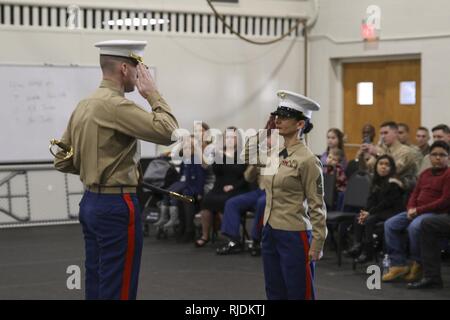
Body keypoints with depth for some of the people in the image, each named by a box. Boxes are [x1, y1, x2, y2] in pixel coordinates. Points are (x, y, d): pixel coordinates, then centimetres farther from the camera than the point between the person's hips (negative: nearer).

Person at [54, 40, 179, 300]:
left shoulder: (84, 105, 11)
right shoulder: (115, 105, -17)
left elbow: (63, 161, 16)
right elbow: (168, 132, -22)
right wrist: (153, 93, -11)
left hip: (91, 202, 9)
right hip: (117, 205, -9)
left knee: (97, 286, 14)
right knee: (118, 288, -3)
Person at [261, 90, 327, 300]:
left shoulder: (307, 160, -14)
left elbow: (317, 206, -12)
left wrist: (317, 244, -13)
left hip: (294, 237, -8)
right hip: (270, 234, 8)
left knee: (299, 295, 0)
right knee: (275, 295, 12)